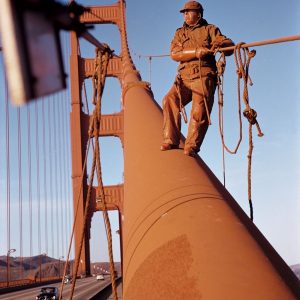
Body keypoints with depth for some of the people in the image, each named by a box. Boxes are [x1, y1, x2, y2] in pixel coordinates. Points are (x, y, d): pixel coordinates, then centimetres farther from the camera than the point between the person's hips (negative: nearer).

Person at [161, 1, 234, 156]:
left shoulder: (210, 29, 14)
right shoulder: (179, 33, 20)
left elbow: (229, 44, 3)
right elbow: (175, 54, 1)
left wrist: (220, 43, -22)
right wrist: (196, 52, -15)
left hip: (204, 77, -2)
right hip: (184, 78, 3)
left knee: (199, 112, -13)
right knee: (170, 100, -20)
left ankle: (191, 146, -5)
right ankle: (171, 140, -17)